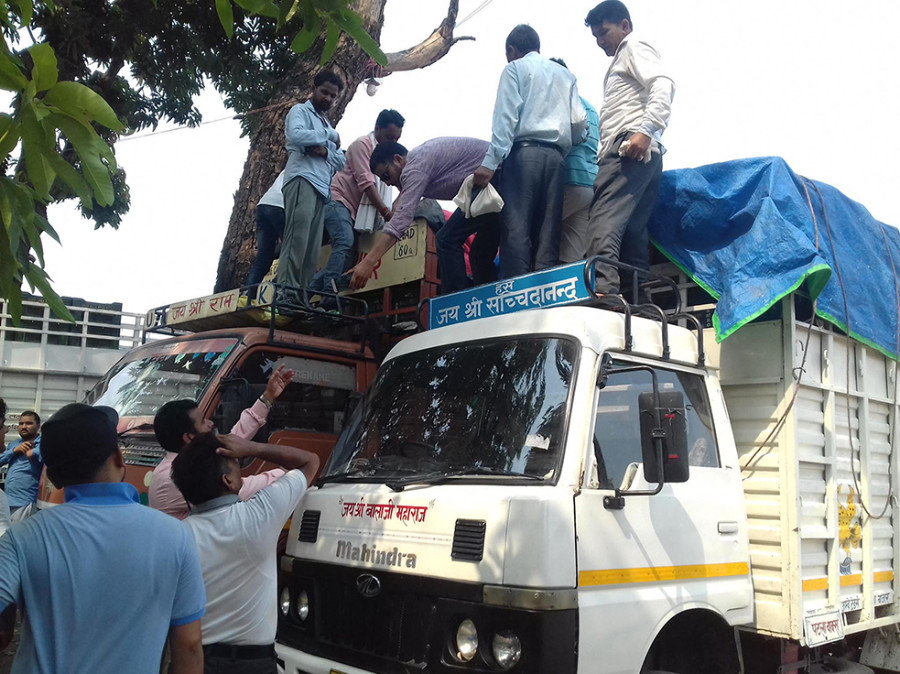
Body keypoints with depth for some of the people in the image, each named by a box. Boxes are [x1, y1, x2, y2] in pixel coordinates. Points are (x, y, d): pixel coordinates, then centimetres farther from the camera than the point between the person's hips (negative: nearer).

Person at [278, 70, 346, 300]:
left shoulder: (327, 124, 34)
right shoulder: (300, 111, 13)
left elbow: (341, 161, 22)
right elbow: (296, 135, -11)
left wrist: (325, 151, -1)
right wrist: (330, 137, 2)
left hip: (322, 187, 8)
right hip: (303, 179, -8)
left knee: (312, 246, -5)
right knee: (297, 237, -24)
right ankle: (286, 290, -32)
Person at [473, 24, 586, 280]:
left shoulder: (515, 69, 10)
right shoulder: (565, 74, 25)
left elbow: (506, 115, -5)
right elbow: (578, 120, 13)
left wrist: (490, 161, -13)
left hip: (524, 153, -5)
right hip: (555, 156, 5)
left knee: (515, 230, -13)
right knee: (548, 233, 0)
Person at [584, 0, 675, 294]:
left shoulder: (634, 47, 6)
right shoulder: (623, 59, 36)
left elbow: (663, 84, -13)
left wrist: (645, 131, -24)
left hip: (631, 147, -10)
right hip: (644, 158, 10)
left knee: (604, 219, -25)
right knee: (631, 233, 3)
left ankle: (602, 286, -40)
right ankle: (639, 298, -1)